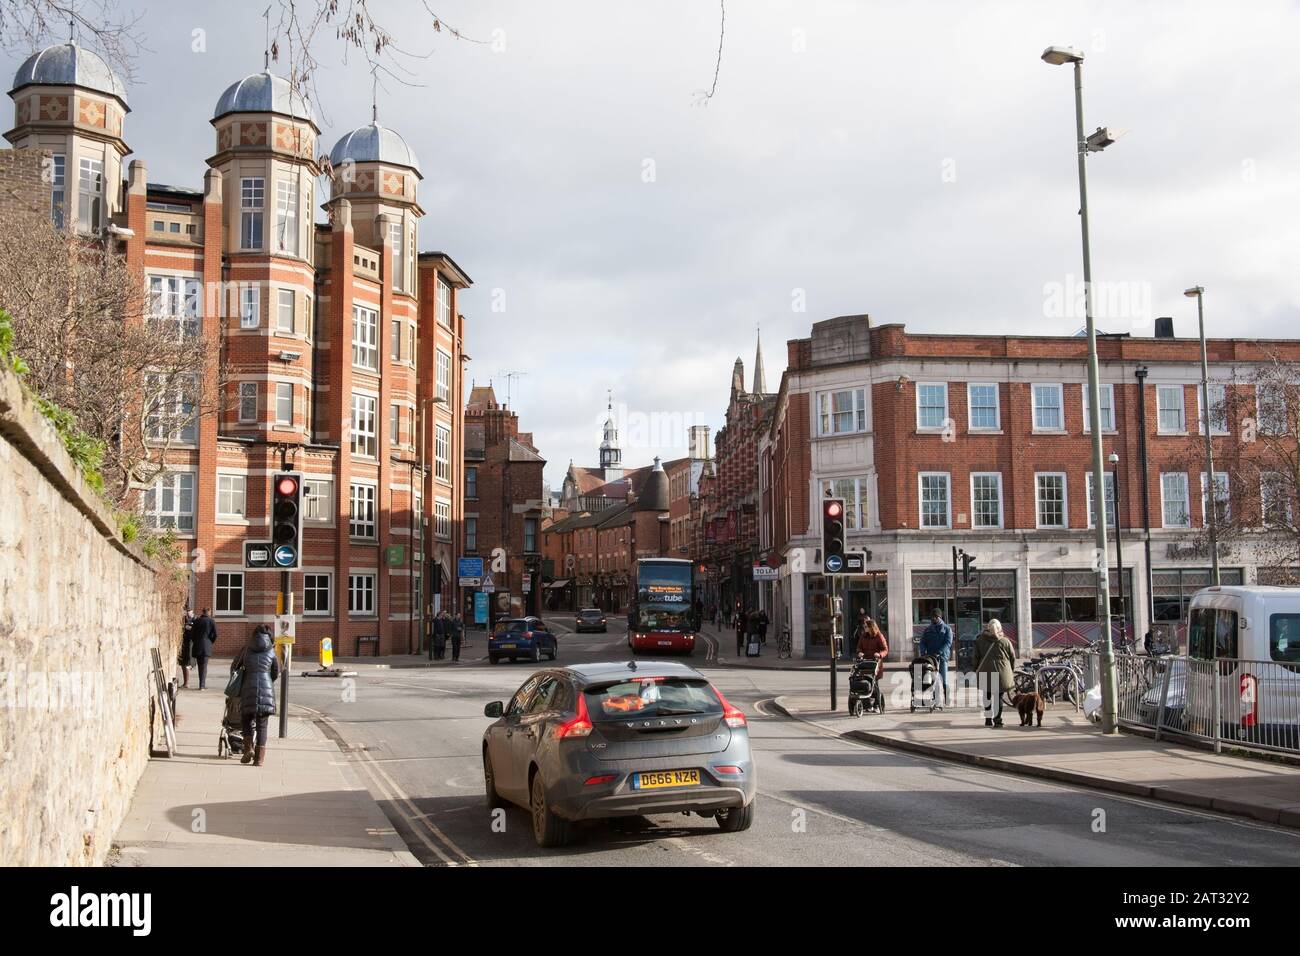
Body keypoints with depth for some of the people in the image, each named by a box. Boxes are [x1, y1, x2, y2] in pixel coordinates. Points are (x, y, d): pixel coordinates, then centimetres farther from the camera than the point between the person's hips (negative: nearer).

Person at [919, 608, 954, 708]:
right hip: (929, 658, 3)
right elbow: (922, 643, 11)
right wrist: (923, 653, -10)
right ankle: (934, 701, -4)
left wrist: (938, 653, -18)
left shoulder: (947, 629, 8)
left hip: (942, 657, -3)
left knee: (944, 680, -5)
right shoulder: (927, 630, 18)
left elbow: (948, 643, -4)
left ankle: (946, 702, -3)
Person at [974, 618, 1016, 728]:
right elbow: (1013, 657, 4)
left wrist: (976, 669, 14)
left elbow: (976, 656, 5)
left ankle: (988, 719, 15)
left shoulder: (980, 640, 2)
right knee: (999, 696, 4)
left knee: (987, 696, 14)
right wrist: (1011, 670, 18)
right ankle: (997, 720, -1)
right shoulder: (1005, 641, -2)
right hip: (1001, 673, -2)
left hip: (985, 673, 2)